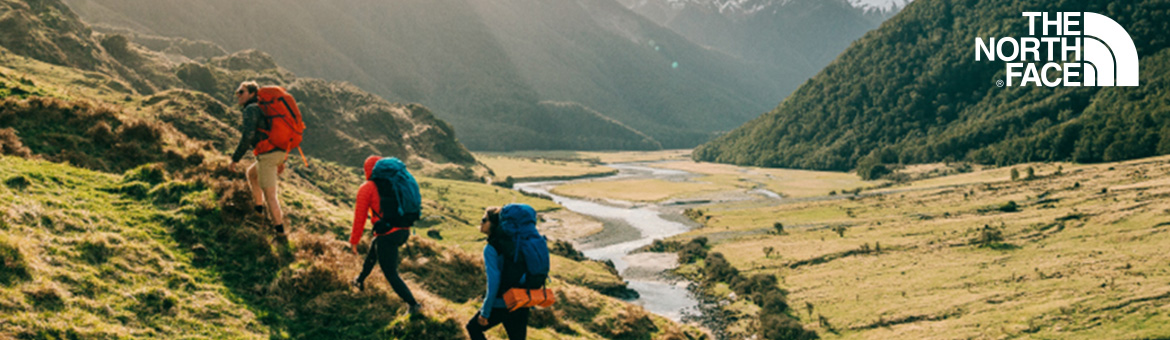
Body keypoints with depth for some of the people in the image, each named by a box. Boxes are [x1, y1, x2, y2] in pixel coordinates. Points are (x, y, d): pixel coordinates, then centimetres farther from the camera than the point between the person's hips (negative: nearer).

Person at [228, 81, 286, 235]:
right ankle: (259, 207, 34)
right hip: (279, 152, 10)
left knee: (269, 193, -2)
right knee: (251, 173, 30)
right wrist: (281, 161, 25)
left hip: (267, 154, -10)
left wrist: (235, 159, -12)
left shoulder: (251, 109, -7)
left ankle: (279, 228, 1)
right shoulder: (263, 108, 22)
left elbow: (247, 136, -18)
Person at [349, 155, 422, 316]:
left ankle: (414, 304, -1)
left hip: (387, 235, -7)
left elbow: (360, 217, -4)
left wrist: (354, 241, 6)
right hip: (403, 232, 7)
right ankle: (360, 281, 50)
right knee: (373, 249, 33)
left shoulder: (366, 188, -4)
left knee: (391, 274, 4)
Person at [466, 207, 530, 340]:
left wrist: (485, 312, -13)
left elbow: (493, 281, -20)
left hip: (500, 304, -6)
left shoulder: (491, 248, -15)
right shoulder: (512, 242, 6)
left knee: (473, 327, 19)